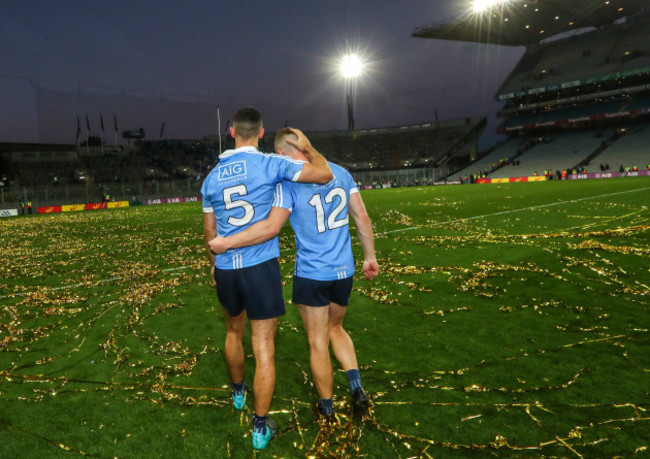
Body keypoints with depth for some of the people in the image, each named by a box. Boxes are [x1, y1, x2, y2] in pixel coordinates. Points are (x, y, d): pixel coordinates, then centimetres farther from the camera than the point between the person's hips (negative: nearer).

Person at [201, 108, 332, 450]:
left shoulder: (212, 177, 6)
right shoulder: (270, 165, -9)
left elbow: (209, 231, 13)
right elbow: (324, 175, -10)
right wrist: (307, 148, 8)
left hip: (225, 268, 5)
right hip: (261, 267, -5)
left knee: (234, 331, 27)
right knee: (263, 347, 4)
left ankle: (238, 392, 50)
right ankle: (260, 427, 14)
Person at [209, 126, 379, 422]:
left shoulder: (289, 181, -13)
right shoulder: (340, 172, 3)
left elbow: (271, 227, -21)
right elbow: (362, 217, 5)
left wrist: (226, 243, -12)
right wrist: (370, 256, 14)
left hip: (311, 273, -5)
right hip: (344, 271, 5)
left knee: (318, 341, 11)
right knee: (335, 328, 26)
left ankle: (326, 408, 27)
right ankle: (357, 387, 13)